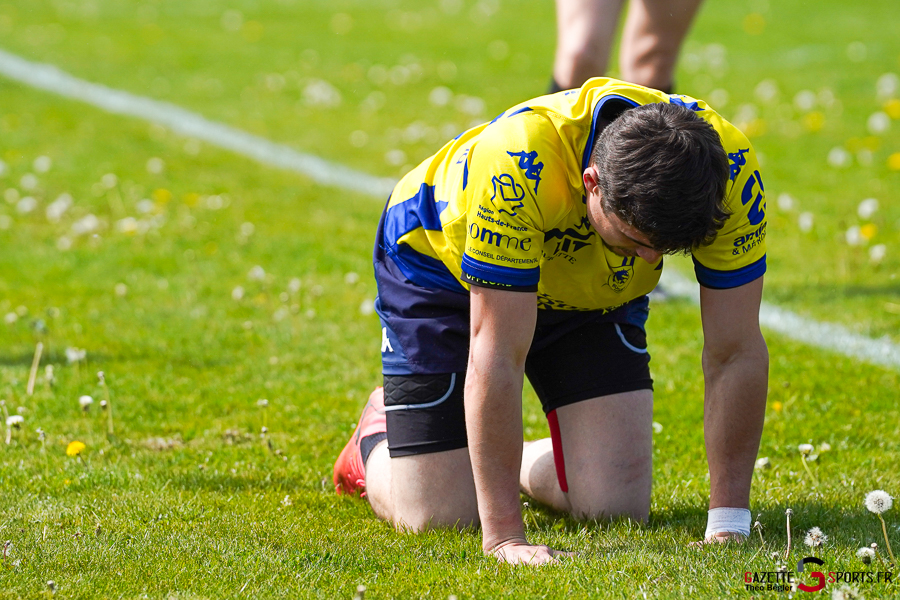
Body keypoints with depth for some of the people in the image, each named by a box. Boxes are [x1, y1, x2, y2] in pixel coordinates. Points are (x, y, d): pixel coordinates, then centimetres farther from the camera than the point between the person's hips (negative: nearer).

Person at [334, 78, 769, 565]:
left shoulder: (728, 169, -34)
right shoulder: (515, 168, -44)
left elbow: (736, 352, -25)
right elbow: (496, 359, -40)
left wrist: (728, 524, -27)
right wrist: (503, 536, -41)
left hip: (594, 288, 3)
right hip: (438, 265, -3)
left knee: (618, 505, -12)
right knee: (436, 514, -9)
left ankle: (521, 465, 21)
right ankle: (376, 439, 26)